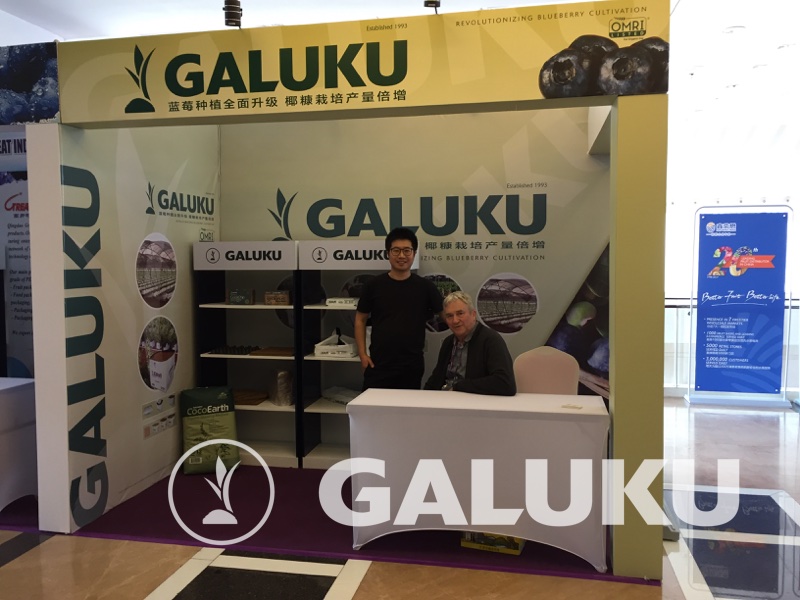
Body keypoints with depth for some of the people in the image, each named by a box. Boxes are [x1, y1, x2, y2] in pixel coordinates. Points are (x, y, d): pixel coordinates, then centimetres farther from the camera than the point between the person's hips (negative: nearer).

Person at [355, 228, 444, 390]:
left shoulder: (425, 287, 1)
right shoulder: (374, 285, 2)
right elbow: (360, 320, 8)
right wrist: (362, 354, 0)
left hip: (412, 366, 0)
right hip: (378, 364, 0)